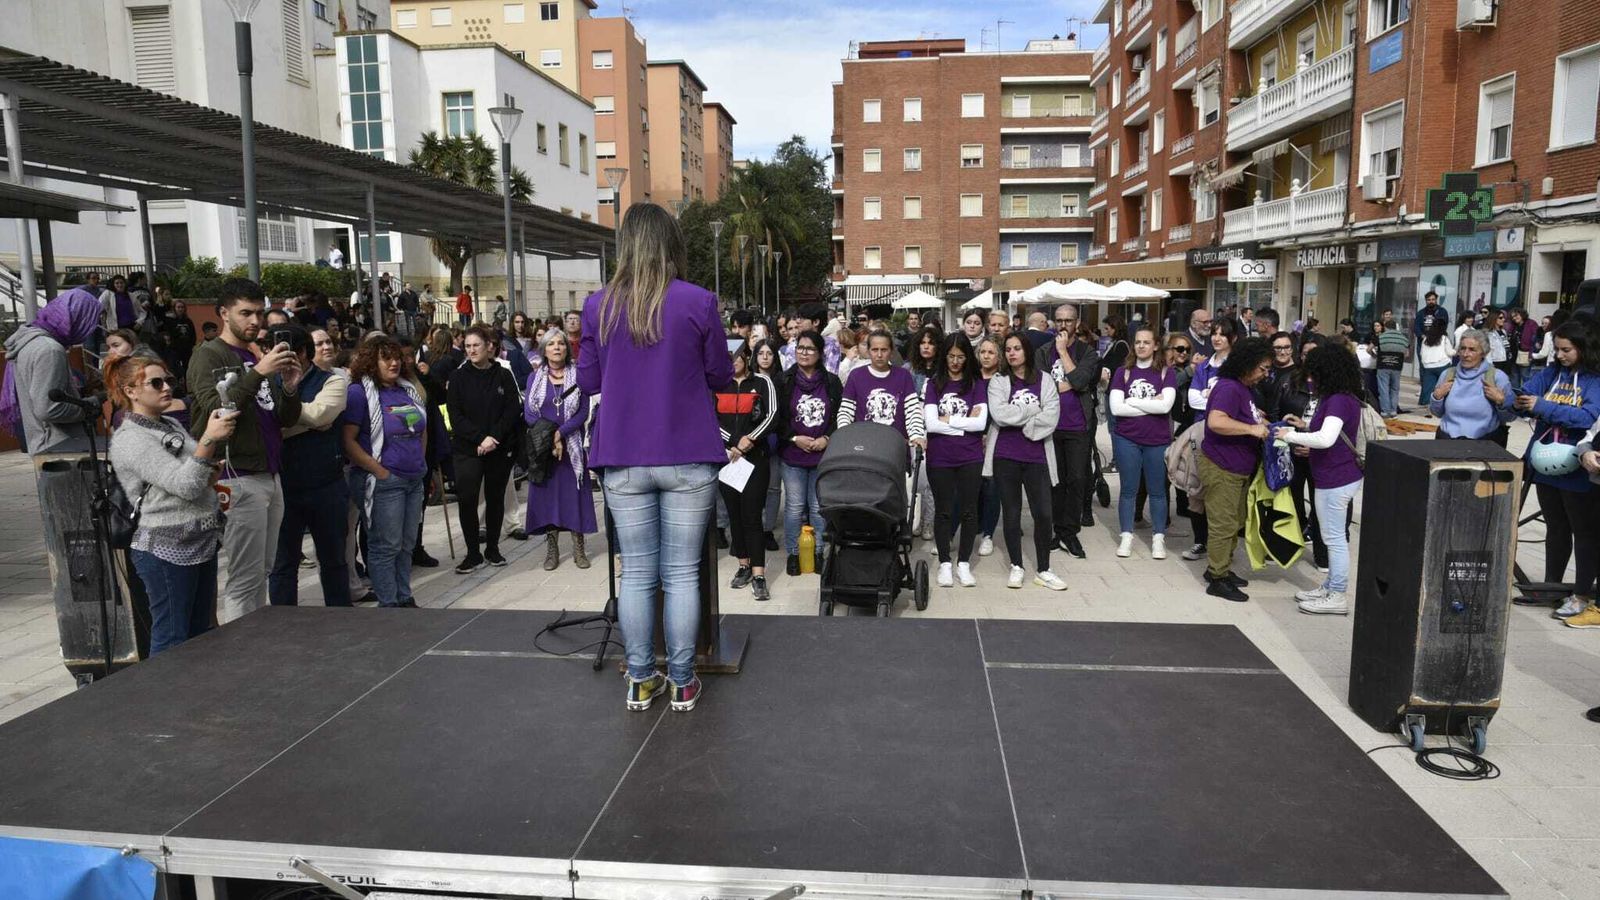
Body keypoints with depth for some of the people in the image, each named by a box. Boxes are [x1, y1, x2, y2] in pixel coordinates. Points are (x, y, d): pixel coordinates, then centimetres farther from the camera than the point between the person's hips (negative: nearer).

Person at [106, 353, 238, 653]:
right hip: (167, 549, -8)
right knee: (171, 640, -1)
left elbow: (200, 474, 23)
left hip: (201, 542, 8)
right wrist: (209, 438, -26)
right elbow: (185, 485, -22)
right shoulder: (130, 439, -12)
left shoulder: (171, 425, 14)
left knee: (200, 634, 14)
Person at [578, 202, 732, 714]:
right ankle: (682, 683, 15)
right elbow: (721, 376, 2)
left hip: (623, 462, 2)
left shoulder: (599, 306, -1)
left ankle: (641, 682, 20)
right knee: (682, 574, 6)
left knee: (636, 573, 10)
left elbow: (587, 381, 9)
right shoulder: (698, 303, -7)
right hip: (687, 459, -2)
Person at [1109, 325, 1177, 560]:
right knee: (1128, 489, 7)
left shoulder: (1166, 373, 0)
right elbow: (1116, 408, -8)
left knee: (1157, 490, 8)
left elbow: (1165, 406, -14)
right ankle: (1126, 536, 18)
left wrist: (1131, 401, -10)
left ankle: (1158, 538, 19)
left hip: (1157, 440, 0)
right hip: (1126, 439, 1)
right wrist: (1151, 405, -11)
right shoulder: (1123, 372, 2)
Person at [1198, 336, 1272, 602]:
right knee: (1223, 525, -4)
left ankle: (1221, 568, 29)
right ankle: (1217, 579, 3)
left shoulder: (1243, 388, 15)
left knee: (1235, 523, 18)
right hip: (1221, 468, -11)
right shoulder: (1229, 388, -19)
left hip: (1238, 469, 11)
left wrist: (1260, 422, 13)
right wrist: (1252, 429, -28)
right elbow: (1216, 421, -33)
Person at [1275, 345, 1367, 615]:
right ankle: (1330, 587, 30)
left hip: (1335, 480, -10)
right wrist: (1306, 425, 11)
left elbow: (1326, 439, -30)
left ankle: (1337, 597, 7)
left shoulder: (1338, 401, -20)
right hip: (1340, 476, 10)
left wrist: (1291, 436, -20)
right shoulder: (1345, 398, 12)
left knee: (1335, 538, -2)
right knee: (1334, 536, 18)